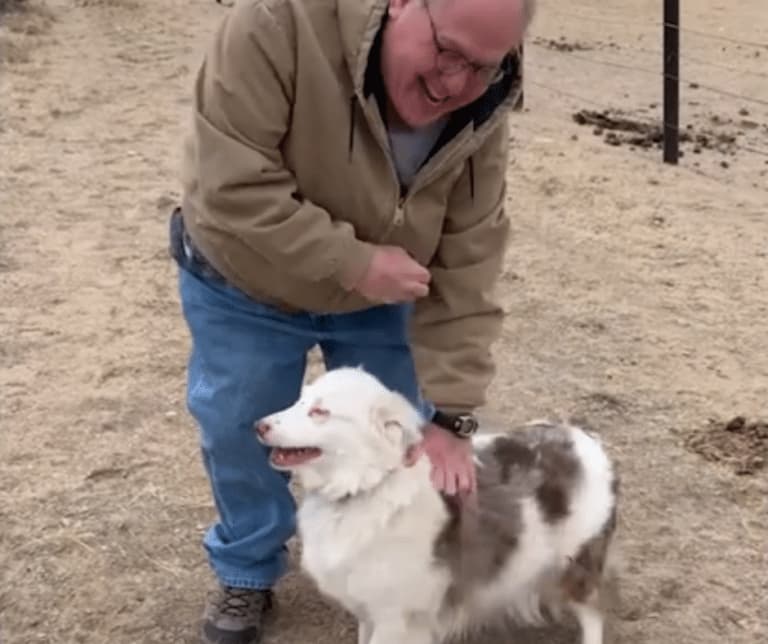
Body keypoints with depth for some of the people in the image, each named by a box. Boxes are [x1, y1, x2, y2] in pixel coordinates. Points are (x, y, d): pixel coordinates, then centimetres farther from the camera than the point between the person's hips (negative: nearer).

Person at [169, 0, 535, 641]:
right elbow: (231, 191, -38)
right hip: (244, 284, -2)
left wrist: (450, 416, -26)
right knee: (239, 432, 10)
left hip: (382, 298, 2)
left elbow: (465, 273, -22)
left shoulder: (481, 112, -24)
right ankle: (248, 574, 35)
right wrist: (354, 263, -37)